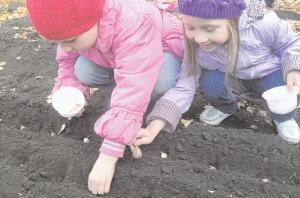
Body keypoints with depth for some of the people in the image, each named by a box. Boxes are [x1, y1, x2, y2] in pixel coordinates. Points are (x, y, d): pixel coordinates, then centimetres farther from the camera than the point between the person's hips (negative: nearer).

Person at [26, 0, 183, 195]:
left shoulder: (134, 26, -46)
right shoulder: (73, 27, -23)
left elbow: (133, 90, -52)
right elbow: (67, 61, -4)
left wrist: (108, 155, -54)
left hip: (163, 47, -5)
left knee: (161, 82, -38)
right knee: (83, 71, -23)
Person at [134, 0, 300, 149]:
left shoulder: (263, 24, -34)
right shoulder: (194, 47, -25)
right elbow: (184, 87, -23)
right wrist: (154, 127, -33)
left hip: (269, 73, -1)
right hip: (233, 80, 2)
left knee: (287, 93, -32)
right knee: (210, 83, -29)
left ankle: (282, 117, 4)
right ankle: (225, 107, 7)